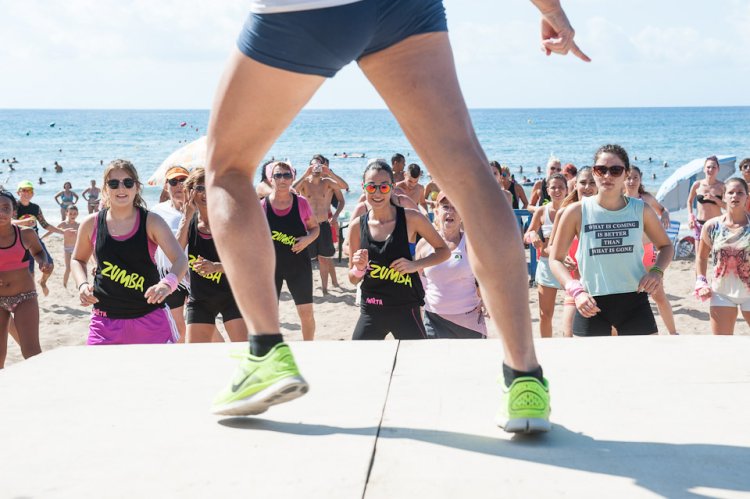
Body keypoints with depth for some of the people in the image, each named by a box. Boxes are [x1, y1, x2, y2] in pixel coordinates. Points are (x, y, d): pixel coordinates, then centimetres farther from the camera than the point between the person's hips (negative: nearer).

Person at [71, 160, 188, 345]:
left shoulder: (151, 222, -5)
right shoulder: (91, 225, 1)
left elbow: (180, 259, -15)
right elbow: (78, 260, 20)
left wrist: (167, 283, -36)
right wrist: (82, 285, -1)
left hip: (149, 318, -1)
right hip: (106, 320, 1)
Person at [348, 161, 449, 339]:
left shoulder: (411, 219, -7)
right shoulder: (357, 226, 0)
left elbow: (444, 251, 2)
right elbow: (353, 279, 8)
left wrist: (416, 265, -13)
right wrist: (359, 268, -14)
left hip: (405, 311, -2)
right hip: (370, 311, 3)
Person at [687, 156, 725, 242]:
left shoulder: (721, 186, -6)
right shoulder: (697, 185, -2)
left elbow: (727, 206, -5)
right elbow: (689, 201, 13)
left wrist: (715, 199, -18)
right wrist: (690, 215, 1)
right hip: (700, 223, 2)